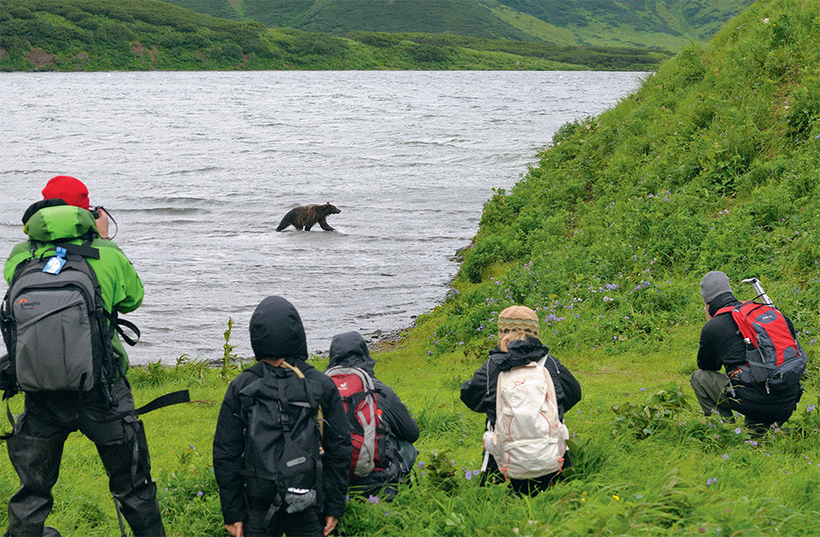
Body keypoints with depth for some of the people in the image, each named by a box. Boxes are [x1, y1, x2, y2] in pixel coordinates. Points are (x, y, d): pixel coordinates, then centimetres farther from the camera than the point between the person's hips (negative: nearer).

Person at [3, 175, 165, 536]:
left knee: (31, 493, 15)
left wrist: (41, 237, 20)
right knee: (133, 489, 15)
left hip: (42, 395, 2)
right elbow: (132, 299, 13)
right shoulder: (106, 254, -5)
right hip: (100, 393, -1)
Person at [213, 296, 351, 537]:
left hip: (257, 507, 0)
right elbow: (339, 450, -1)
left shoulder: (240, 388, -6)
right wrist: (334, 506, 7)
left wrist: (232, 513, 3)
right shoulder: (322, 385, -5)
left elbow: (225, 455, -4)